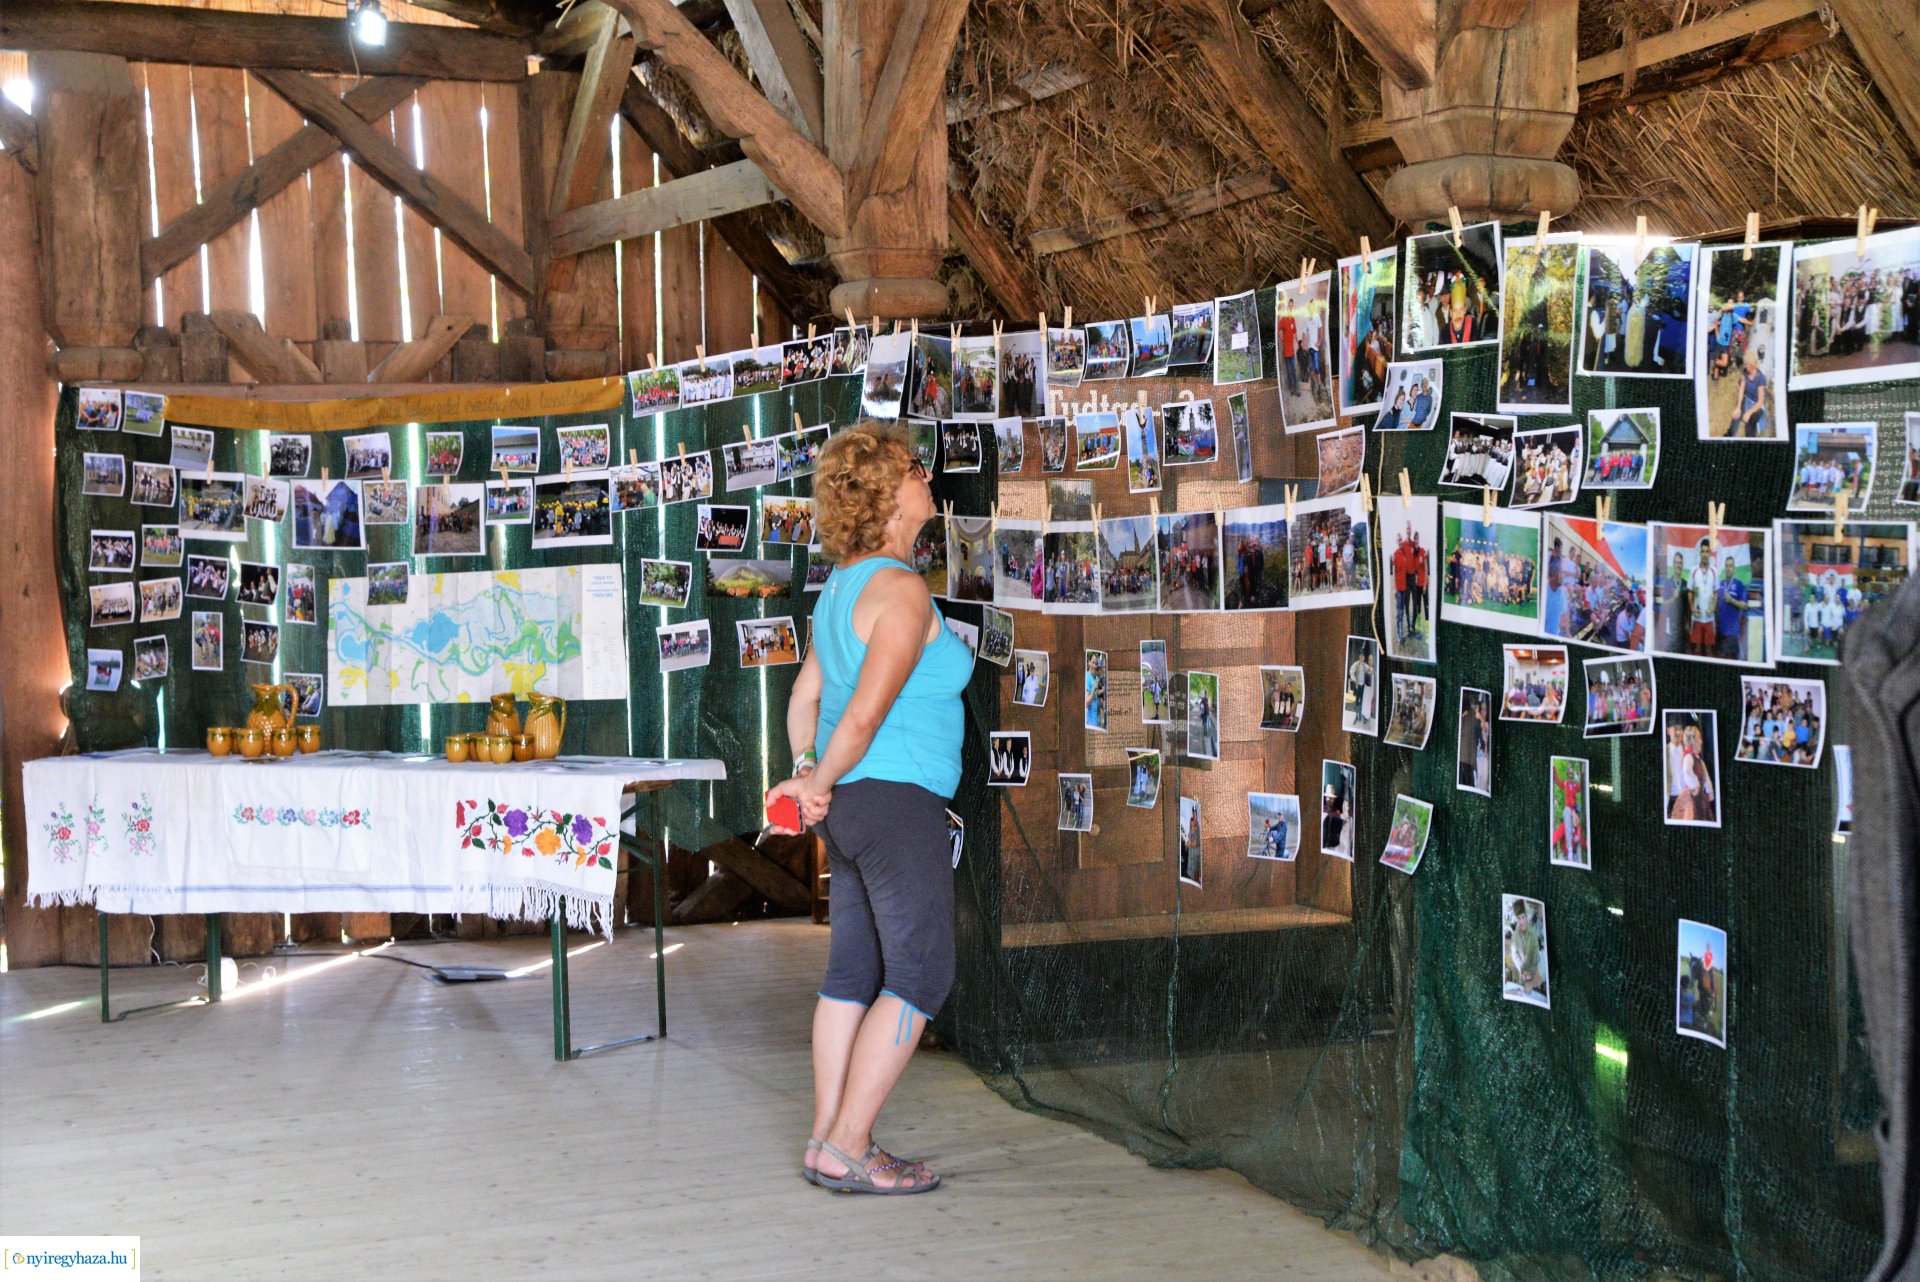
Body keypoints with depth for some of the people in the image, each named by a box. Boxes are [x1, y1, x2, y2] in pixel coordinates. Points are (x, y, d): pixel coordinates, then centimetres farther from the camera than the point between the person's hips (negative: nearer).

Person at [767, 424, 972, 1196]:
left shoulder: (842, 587, 14)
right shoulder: (900, 590, -16)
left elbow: (804, 700, 16)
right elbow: (865, 715, -22)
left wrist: (806, 777, 4)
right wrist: (823, 784, -8)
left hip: (849, 806, 10)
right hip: (897, 801, -10)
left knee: (854, 973, 13)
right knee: (921, 977, -4)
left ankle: (828, 1140, 18)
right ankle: (846, 1149, -2)